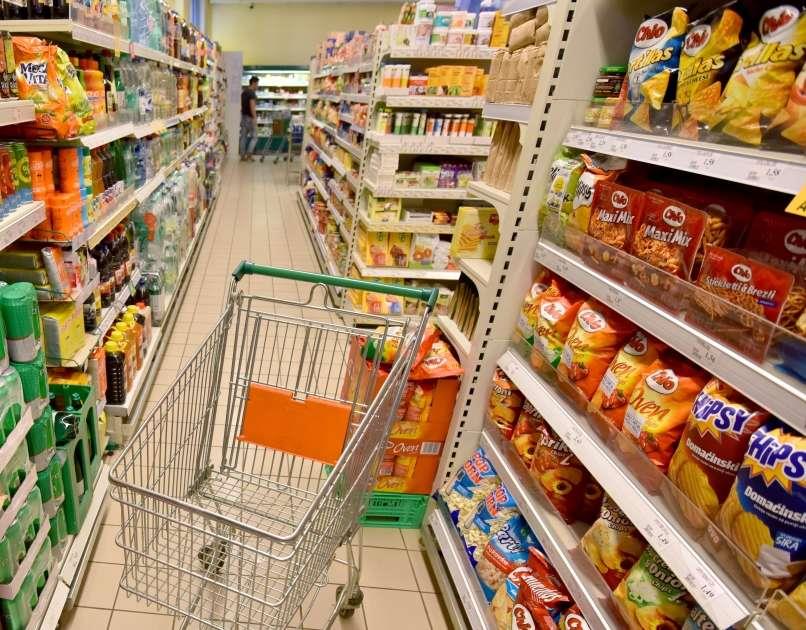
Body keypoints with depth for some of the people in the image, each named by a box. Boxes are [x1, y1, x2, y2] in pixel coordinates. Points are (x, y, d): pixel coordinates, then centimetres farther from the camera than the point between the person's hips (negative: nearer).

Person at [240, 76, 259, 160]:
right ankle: (248, 154, -7)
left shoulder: (244, 92, 13)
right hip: (250, 117, -9)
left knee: (243, 136, 9)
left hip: (243, 116, 9)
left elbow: (242, 105, 17)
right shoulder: (252, 93, -15)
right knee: (254, 137, 0)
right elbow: (252, 106, -22)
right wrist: (255, 118, -23)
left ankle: (242, 155, 10)